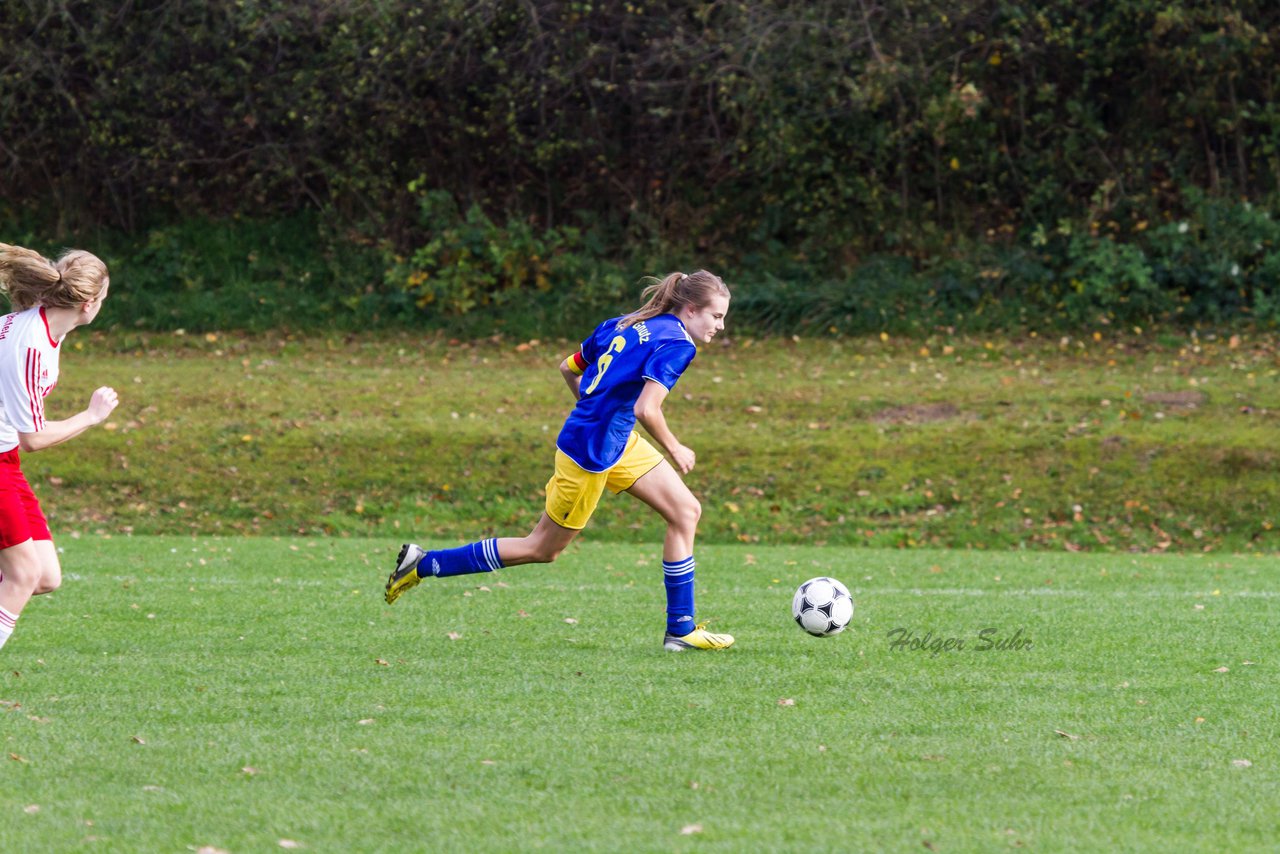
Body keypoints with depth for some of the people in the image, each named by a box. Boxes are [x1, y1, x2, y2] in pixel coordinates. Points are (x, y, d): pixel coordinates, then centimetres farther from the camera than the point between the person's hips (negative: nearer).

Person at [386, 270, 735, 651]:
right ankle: (424, 564, 13)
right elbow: (646, 408, -28)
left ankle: (681, 629, 9)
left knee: (686, 512, 6)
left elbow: (568, 367, 18)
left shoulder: (622, 325, 10)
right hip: (591, 456, -9)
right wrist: (675, 450, -12)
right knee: (542, 549, 5)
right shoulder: (676, 344, -16)